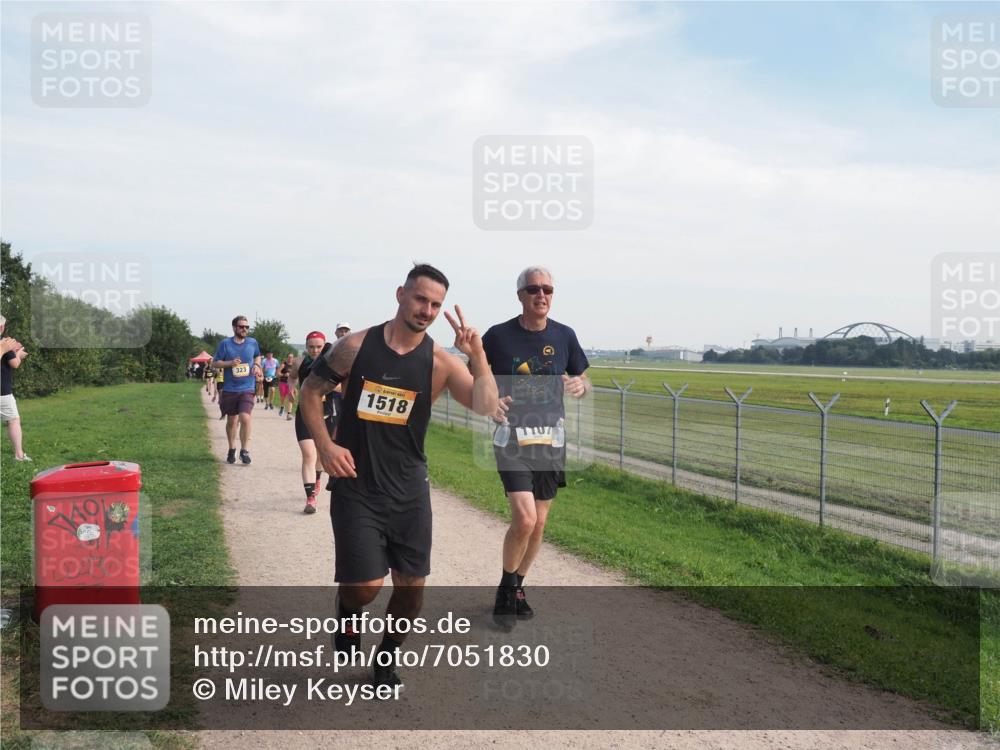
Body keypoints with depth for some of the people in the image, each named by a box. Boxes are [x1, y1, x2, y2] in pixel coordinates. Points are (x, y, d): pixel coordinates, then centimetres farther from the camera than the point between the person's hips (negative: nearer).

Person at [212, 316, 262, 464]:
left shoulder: (253, 342, 4)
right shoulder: (225, 343, -3)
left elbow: (257, 356, 24)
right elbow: (215, 362, 1)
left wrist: (257, 365, 3)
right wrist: (230, 363, -16)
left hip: (247, 389, 0)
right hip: (229, 389, 0)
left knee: (245, 418, -18)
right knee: (231, 421, 12)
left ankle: (245, 451, -5)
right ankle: (232, 450, 32)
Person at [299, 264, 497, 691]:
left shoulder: (440, 363, -5)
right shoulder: (356, 346, -6)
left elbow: (486, 407, -18)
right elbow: (311, 391, 5)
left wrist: (477, 356, -29)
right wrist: (324, 445, -7)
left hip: (409, 490, 2)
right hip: (356, 487, -2)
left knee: (412, 587, 6)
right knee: (365, 586, -9)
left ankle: (386, 659, 33)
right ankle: (347, 615, 29)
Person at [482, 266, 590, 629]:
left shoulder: (564, 336, 3)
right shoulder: (498, 336, -6)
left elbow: (583, 383, 13)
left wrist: (580, 385, -11)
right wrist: (489, 402, -19)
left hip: (551, 441, 4)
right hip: (512, 439, -4)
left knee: (538, 523, 11)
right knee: (524, 519, -17)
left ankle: (517, 588, 33)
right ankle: (506, 590, 7)